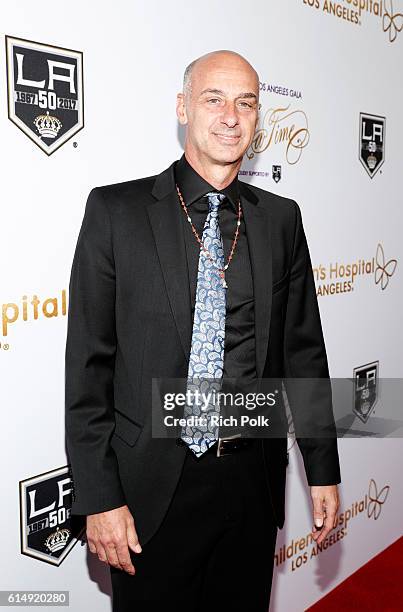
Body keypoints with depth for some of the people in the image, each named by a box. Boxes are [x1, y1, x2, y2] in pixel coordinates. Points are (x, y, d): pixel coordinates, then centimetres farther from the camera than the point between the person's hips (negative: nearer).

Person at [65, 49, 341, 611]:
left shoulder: (281, 218, 3)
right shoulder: (116, 210, -7)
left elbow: (303, 349, 7)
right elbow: (88, 363, -7)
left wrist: (323, 469, 9)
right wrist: (99, 498, -9)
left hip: (252, 480, 3)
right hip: (152, 485, -2)